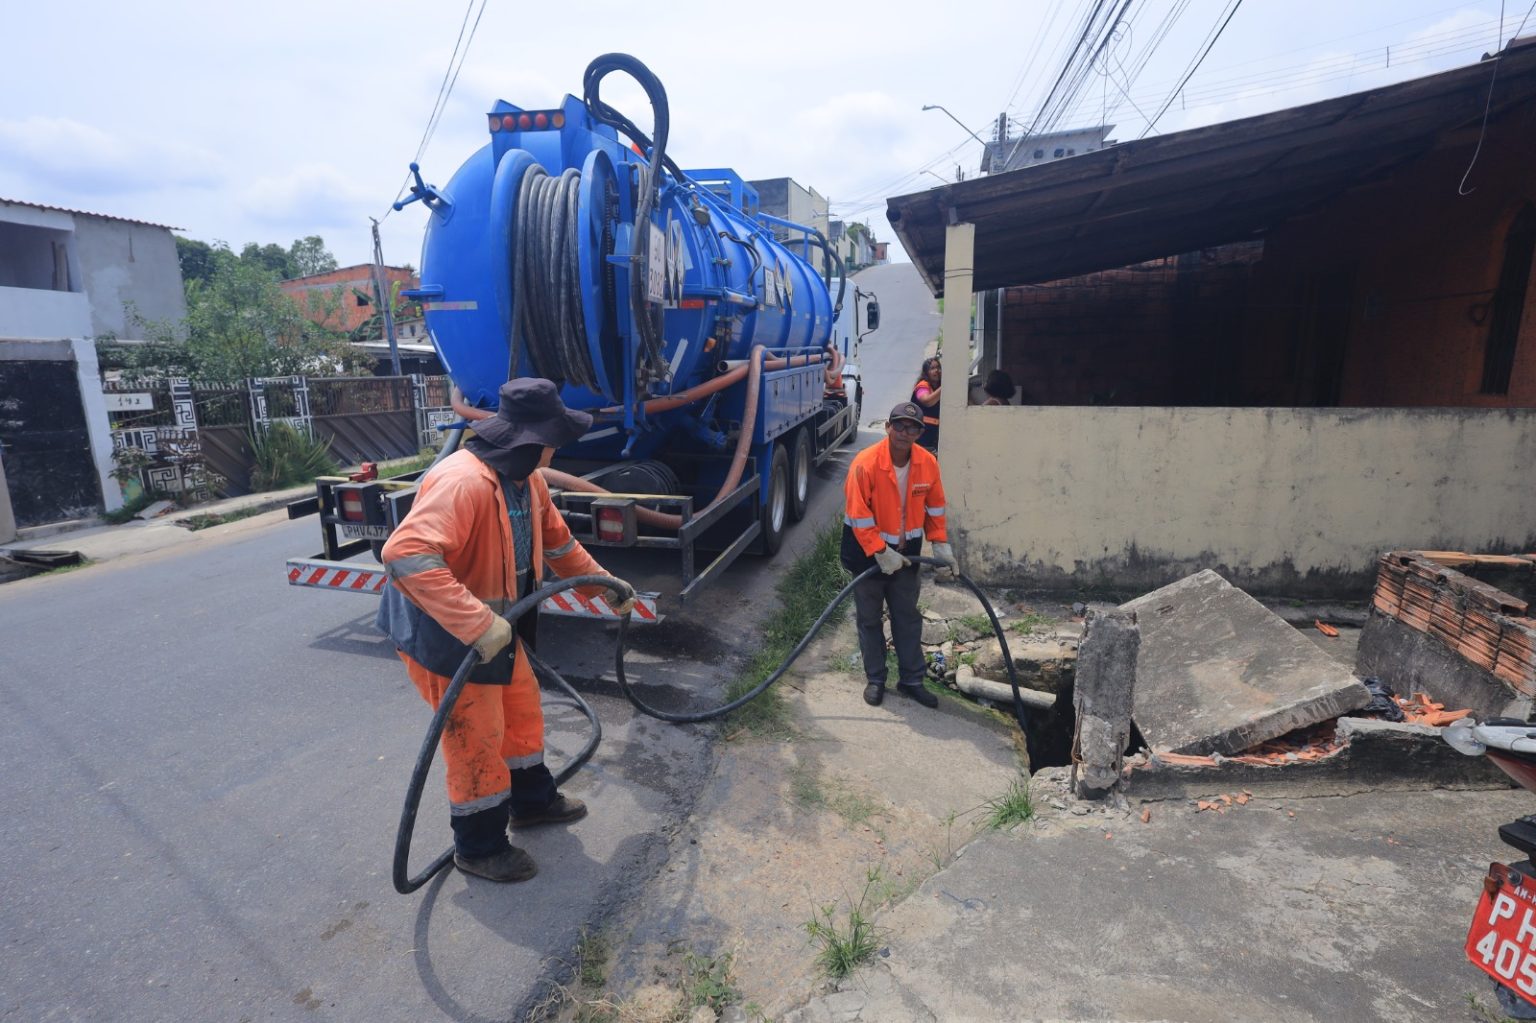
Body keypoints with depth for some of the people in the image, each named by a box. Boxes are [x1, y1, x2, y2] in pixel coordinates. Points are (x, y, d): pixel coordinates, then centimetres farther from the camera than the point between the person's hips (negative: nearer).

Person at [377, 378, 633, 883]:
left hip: (496, 627, 9)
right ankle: (479, 847, 29)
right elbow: (405, 555, -43)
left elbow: (557, 542, 15)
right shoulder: (462, 481, -32)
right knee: (477, 739, 6)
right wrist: (478, 624, -47)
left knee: (523, 712, 22)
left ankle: (532, 801, 46)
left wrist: (604, 583, 18)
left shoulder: (528, 478, 0)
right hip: (446, 635, -9)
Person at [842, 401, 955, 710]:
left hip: (906, 553, 4)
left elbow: (935, 506, 5)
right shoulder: (865, 463, -23)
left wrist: (940, 544, 0)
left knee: (908, 618, 12)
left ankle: (911, 681, 26)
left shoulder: (928, 463, -8)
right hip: (866, 553, -4)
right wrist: (880, 553, -23)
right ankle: (875, 680, 25)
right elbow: (858, 515, -22)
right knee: (869, 620, 9)